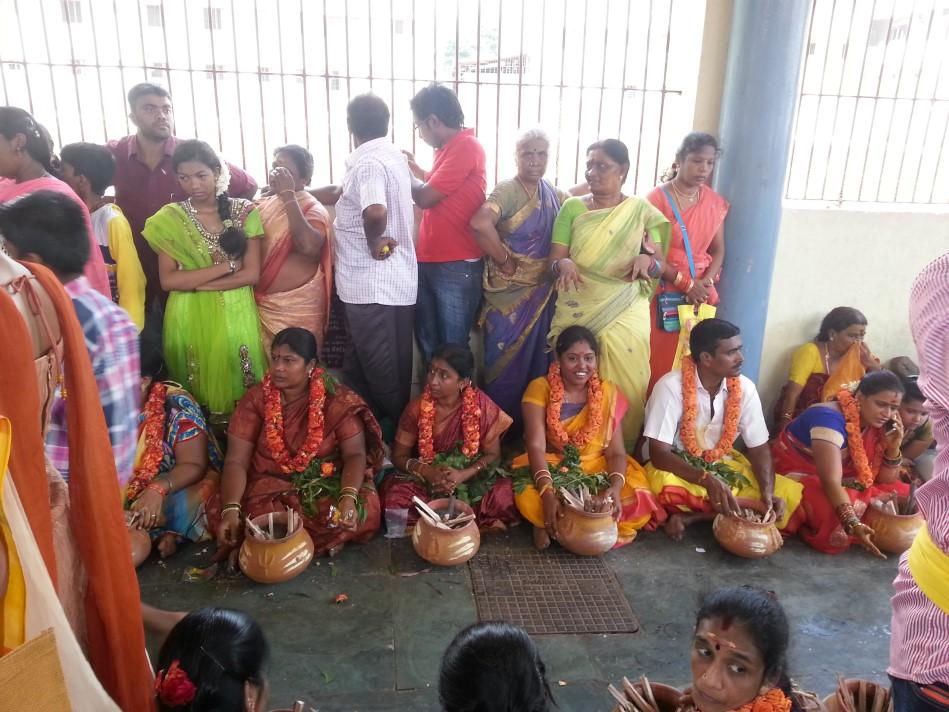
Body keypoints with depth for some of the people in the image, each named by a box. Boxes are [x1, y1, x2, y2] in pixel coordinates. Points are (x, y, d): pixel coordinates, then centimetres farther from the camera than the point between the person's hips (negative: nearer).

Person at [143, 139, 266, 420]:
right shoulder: (169, 219, 1)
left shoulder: (243, 212, 0)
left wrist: (194, 282, -11)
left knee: (239, 390, 2)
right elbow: (168, 280, -8)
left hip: (235, 316, 0)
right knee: (195, 403, 5)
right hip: (190, 321, 0)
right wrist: (226, 265, -13)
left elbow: (252, 273, -7)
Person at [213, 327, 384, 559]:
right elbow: (236, 461, -8)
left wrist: (348, 498, -33)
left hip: (326, 486, -2)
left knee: (361, 509, -30)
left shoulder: (338, 400, -9)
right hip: (269, 487, 2)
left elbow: (355, 454, -13)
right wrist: (231, 508, -26)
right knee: (221, 512, -25)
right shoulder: (255, 399, -4)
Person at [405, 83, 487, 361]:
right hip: (428, 262, 9)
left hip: (456, 266, -9)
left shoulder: (466, 146, -13)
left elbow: (424, 197, -14)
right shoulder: (448, 148, 15)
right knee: (427, 344, 15)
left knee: (452, 347, 1)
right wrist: (416, 170, 18)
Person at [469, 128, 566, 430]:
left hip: (543, 294, 7)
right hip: (510, 296, -7)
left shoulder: (554, 195, 9)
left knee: (538, 362, 15)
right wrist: (505, 260, -22)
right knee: (507, 365, 2)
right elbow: (480, 223, -33)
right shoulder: (506, 191, -15)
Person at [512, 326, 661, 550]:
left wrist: (615, 488, -28)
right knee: (528, 498, -36)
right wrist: (547, 493, -37)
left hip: (597, 470, 3)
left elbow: (616, 452, -6)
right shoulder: (540, 389, -10)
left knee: (638, 501, -24)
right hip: (552, 468, -3)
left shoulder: (608, 393, -2)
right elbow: (536, 446, -20)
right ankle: (549, 523, 0)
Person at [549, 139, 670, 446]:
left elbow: (658, 266, 2)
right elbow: (554, 259, -2)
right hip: (578, 313, 0)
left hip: (625, 314, 0)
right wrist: (564, 263, -25)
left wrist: (648, 259, -21)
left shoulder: (642, 210, 3)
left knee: (625, 386, 2)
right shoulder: (572, 207, 2)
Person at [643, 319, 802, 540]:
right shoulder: (671, 387, -21)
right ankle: (719, 515, -11)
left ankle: (691, 517, -17)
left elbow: (759, 449, -3)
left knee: (789, 494, -16)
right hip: (678, 466, -5)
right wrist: (708, 480, -37)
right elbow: (658, 454, -24)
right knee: (665, 485, -39)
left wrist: (768, 494, -21)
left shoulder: (745, 388, -8)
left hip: (723, 464, 5)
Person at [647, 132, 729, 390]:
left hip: (701, 294, 4)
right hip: (663, 293, -4)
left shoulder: (716, 203, 10)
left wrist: (706, 282, -7)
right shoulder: (656, 198, -5)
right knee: (658, 361, -3)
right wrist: (686, 284, -14)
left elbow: (719, 250, 12)